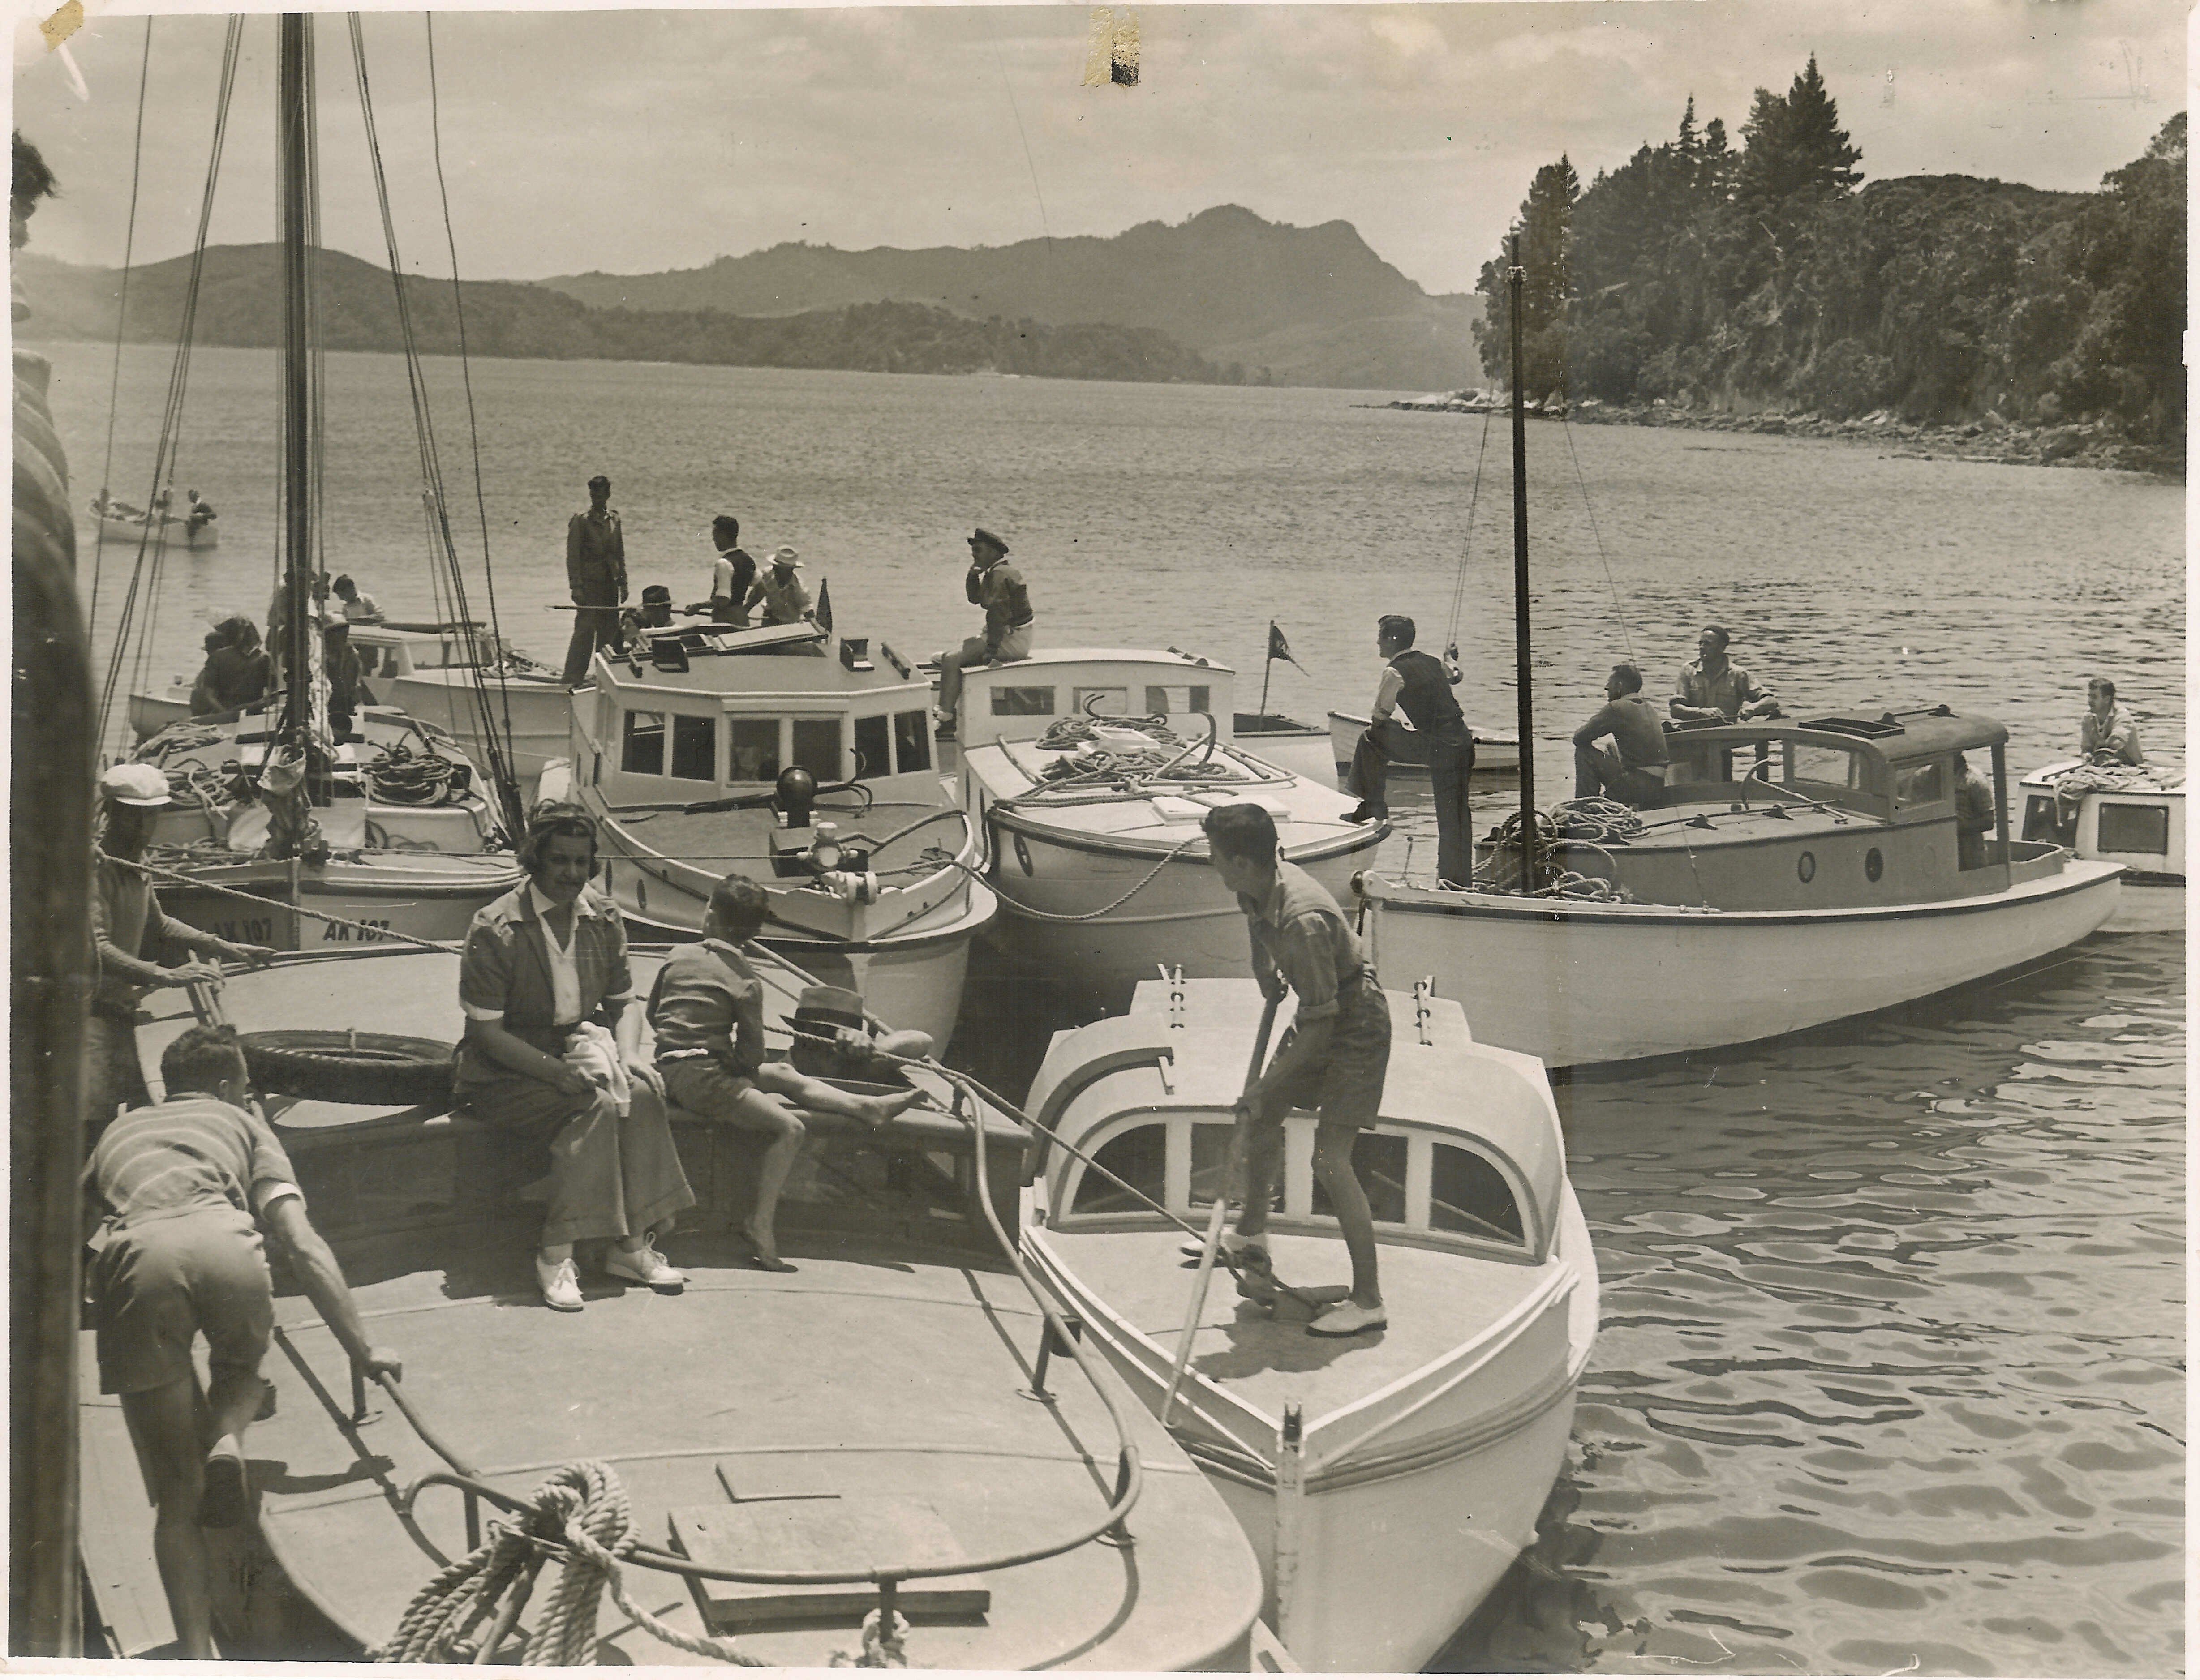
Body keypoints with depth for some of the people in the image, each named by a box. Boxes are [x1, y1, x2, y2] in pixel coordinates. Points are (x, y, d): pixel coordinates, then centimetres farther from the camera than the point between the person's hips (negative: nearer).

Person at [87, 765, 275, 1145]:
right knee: (93, 1128, -16)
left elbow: (157, 924, 30)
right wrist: (164, 976, -38)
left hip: (122, 1012, 9)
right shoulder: (92, 867, -17)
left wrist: (221, 948, 20)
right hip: (90, 1014, -9)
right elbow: (96, 948, -29)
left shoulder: (135, 865, 13)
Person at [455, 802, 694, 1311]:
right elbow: (488, 1034, -16)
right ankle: (555, 1255, -25)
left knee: (639, 1092, -25)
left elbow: (623, 1002, 13)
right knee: (597, 1107, -30)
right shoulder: (496, 929, -14)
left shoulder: (603, 917, 4)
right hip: (504, 1074, -5)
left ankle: (631, 1245, -19)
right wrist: (559, 1073, -26)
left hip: (575, 1053, 5)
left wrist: (629, 1055, -9)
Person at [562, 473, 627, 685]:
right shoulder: (581, 521, -5)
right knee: (585, 631, -10)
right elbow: (573, 556, -8)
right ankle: (573, 679, -8)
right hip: (589, 583, -6)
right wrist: (576, 587, -15)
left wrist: (623, 583, 13)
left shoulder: (614, 519, 12)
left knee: (610, 633, 6)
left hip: (610, 583, 6)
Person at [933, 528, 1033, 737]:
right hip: (1011, 636, 11)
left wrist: (991, 650, -25)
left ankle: (946, 722, -20)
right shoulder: (994, 573, 16)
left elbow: (999, 614, -23)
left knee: (952, 661, -18)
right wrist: (972, 576, 7)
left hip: (1013, 640, -11)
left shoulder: (1000, 575, -17)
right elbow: (976, 598, 25)